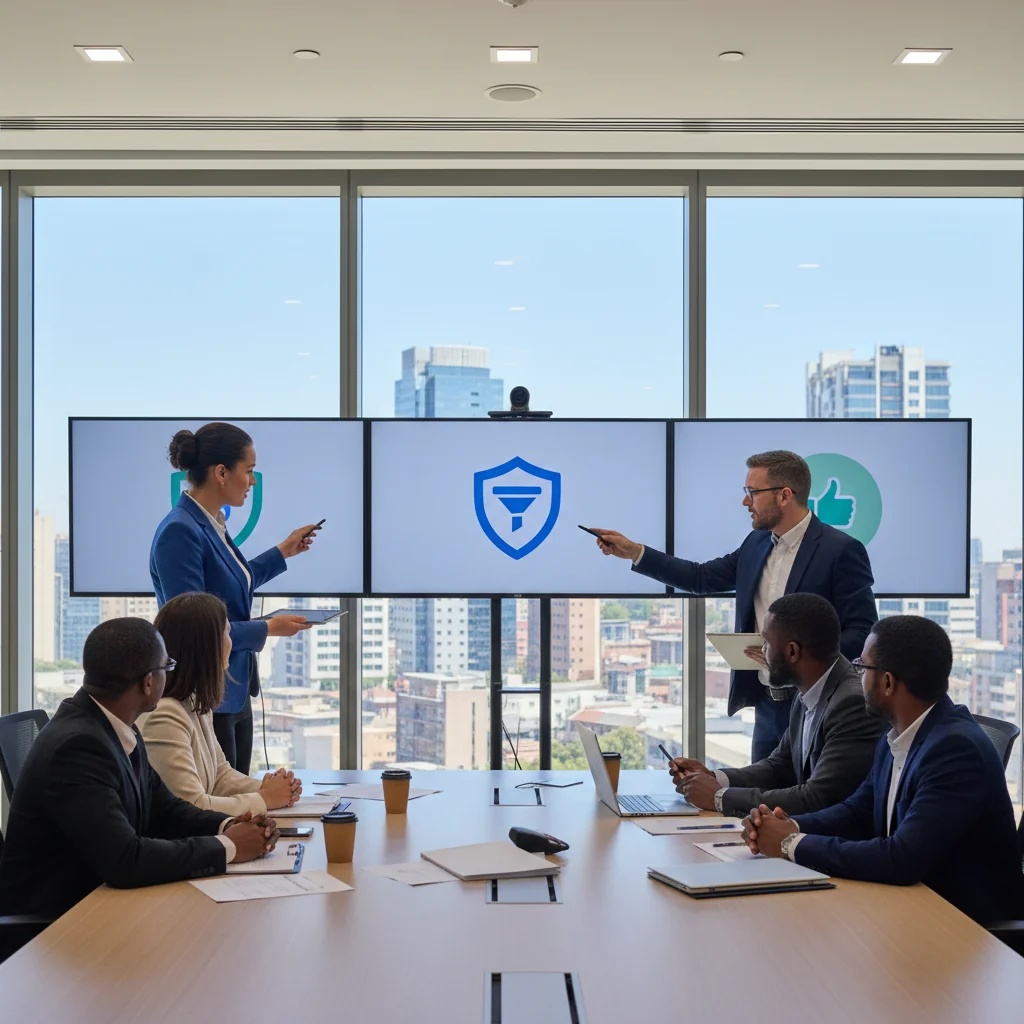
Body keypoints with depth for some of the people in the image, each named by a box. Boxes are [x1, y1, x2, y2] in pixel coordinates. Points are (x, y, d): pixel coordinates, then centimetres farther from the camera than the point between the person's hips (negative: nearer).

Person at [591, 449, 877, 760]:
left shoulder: (841, 550, -12)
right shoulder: (756, 545, 10)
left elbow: (863, 632, -14)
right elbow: (702, 577, 18)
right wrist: (633, 552, 13)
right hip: (767, 706, 7)